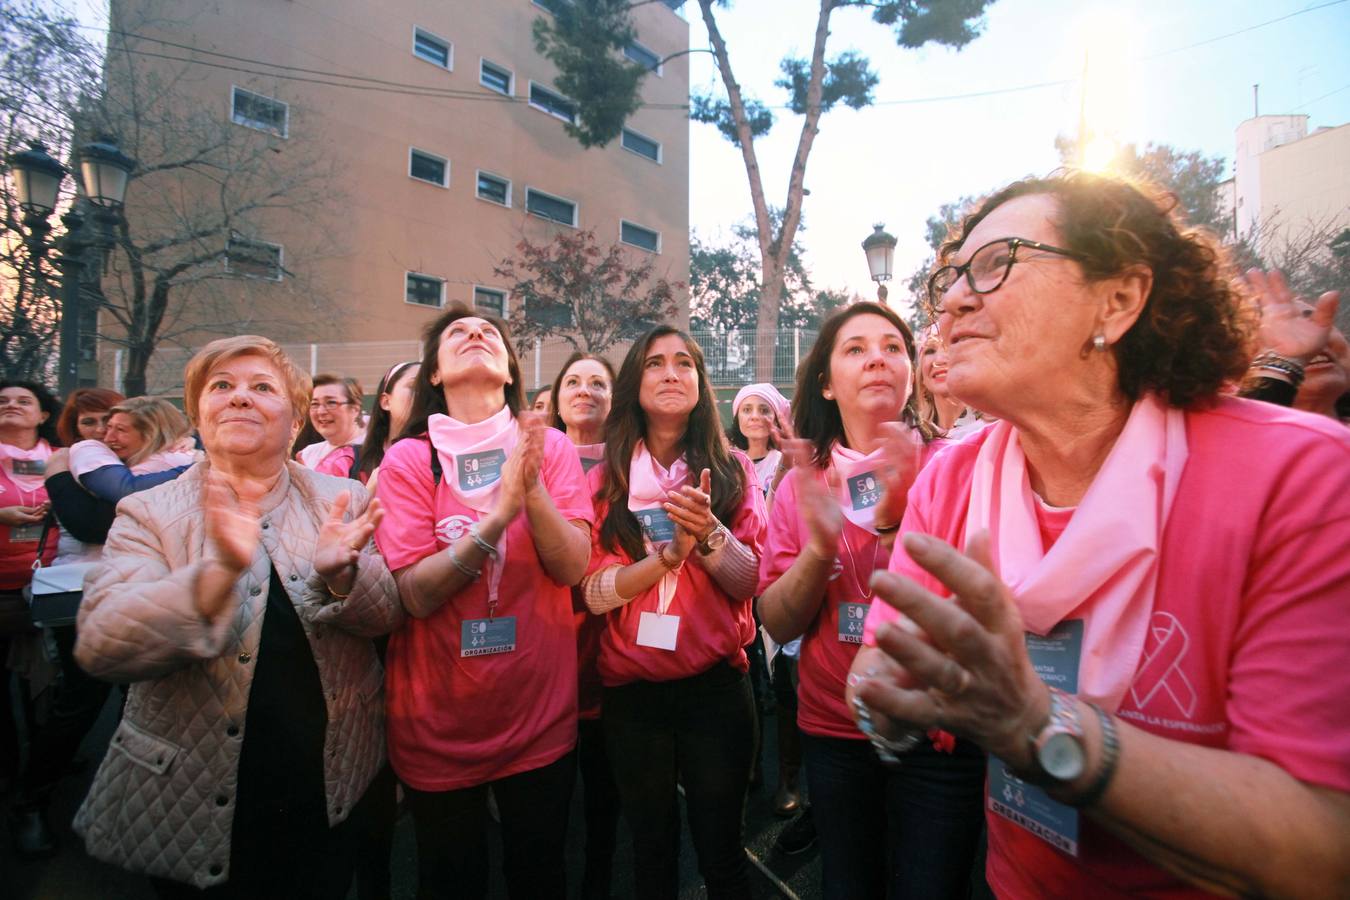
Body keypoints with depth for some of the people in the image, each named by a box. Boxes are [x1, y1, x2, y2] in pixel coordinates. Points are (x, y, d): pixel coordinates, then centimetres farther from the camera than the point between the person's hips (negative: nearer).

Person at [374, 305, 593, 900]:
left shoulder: (551, 447, -5)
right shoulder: (408, 459, -8)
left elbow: (573, 567, -13)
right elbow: (415, 594, -16)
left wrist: (532, 488, -28)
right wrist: (500, 512, -28)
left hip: (541, 718, 1)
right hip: (438, 724, 0)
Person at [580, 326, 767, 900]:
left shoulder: (732, 469, -1)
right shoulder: (605, 479, 0)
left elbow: (751, 584, -7)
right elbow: (591, 591, -8)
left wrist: (708, 532, -26)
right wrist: (671, 553, -23)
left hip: (716, 686, 0)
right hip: (631, 692, 1)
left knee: (721, 852, 14)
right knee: (651, 852, 19)